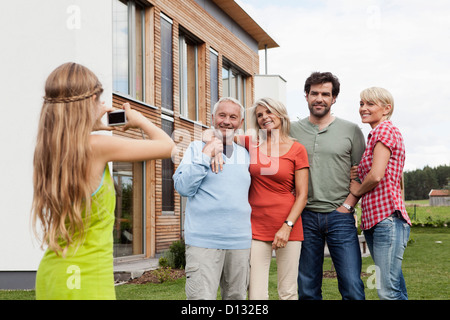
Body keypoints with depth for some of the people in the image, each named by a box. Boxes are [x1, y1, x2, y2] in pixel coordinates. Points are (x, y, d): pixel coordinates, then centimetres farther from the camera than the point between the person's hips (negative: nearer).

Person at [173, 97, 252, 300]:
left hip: (240, 241, 5)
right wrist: (205, 156, -10)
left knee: (236, 297, 11)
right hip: (204, 240, -4)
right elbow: (183, 187, -7)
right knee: (201, 297, -11)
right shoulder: (197, 148, 5)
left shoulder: (245, 154, 16)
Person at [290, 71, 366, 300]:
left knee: (352, 287, -5)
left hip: (340, 216, -1)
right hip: (305, 217, 2)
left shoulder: (351, 131, 6)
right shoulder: (292, 130, 9)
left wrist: (347, 206, -5)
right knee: (307, 289, 7)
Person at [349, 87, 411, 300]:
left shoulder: (384, 130, -7)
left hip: (387, 218, -10)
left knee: (387, 291, -11)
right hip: (373, 219, 10)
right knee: (396, 289, 12)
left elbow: (376, 176, -17)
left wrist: (357, 190, 0)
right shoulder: (374, 136, 22)